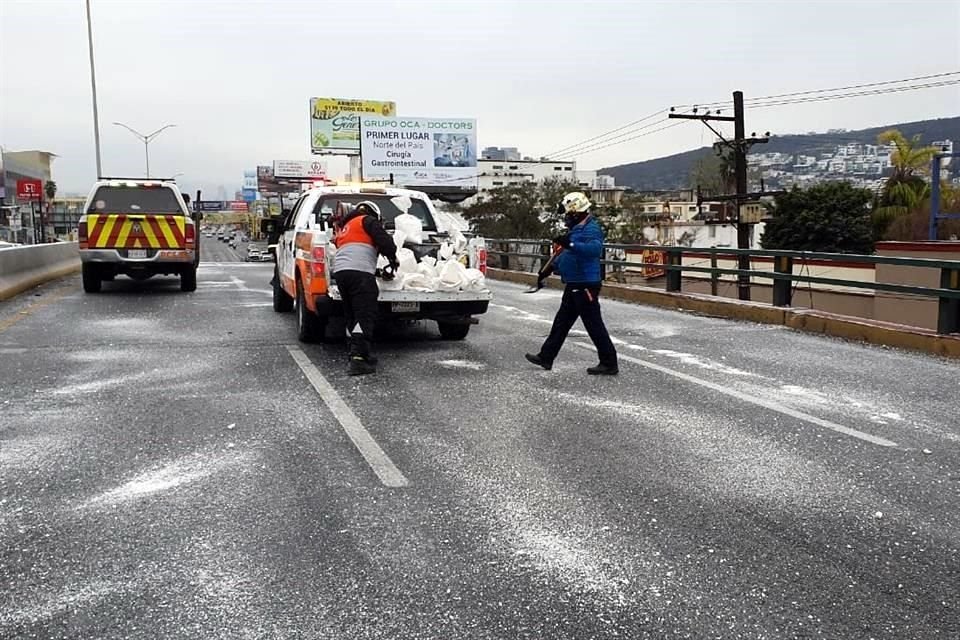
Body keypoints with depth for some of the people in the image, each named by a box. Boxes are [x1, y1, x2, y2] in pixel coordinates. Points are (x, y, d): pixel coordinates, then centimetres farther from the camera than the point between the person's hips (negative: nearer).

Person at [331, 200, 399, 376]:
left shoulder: (344, 227, 33)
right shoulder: (368, 220, 9)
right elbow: (384, 241, -3)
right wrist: (392, 258, 12)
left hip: (340, 271, 8)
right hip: (360, 271, -8)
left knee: (352, 316, 13)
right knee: (365, 316, -12)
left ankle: (358, 355, 14)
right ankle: (358, 358, -23)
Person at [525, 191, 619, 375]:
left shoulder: (591, 229, -15)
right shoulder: (576, 229, 16)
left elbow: (595, 249, -35)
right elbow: (565, 255, 27)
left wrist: (571, 244, -42)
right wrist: (550, 268, 26)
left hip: (585, 285, -10)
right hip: (574, 285, 10)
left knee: (594, 325, -5)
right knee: (561, 322, 15)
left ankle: (610, 364, 4)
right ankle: (546, 357, 24)